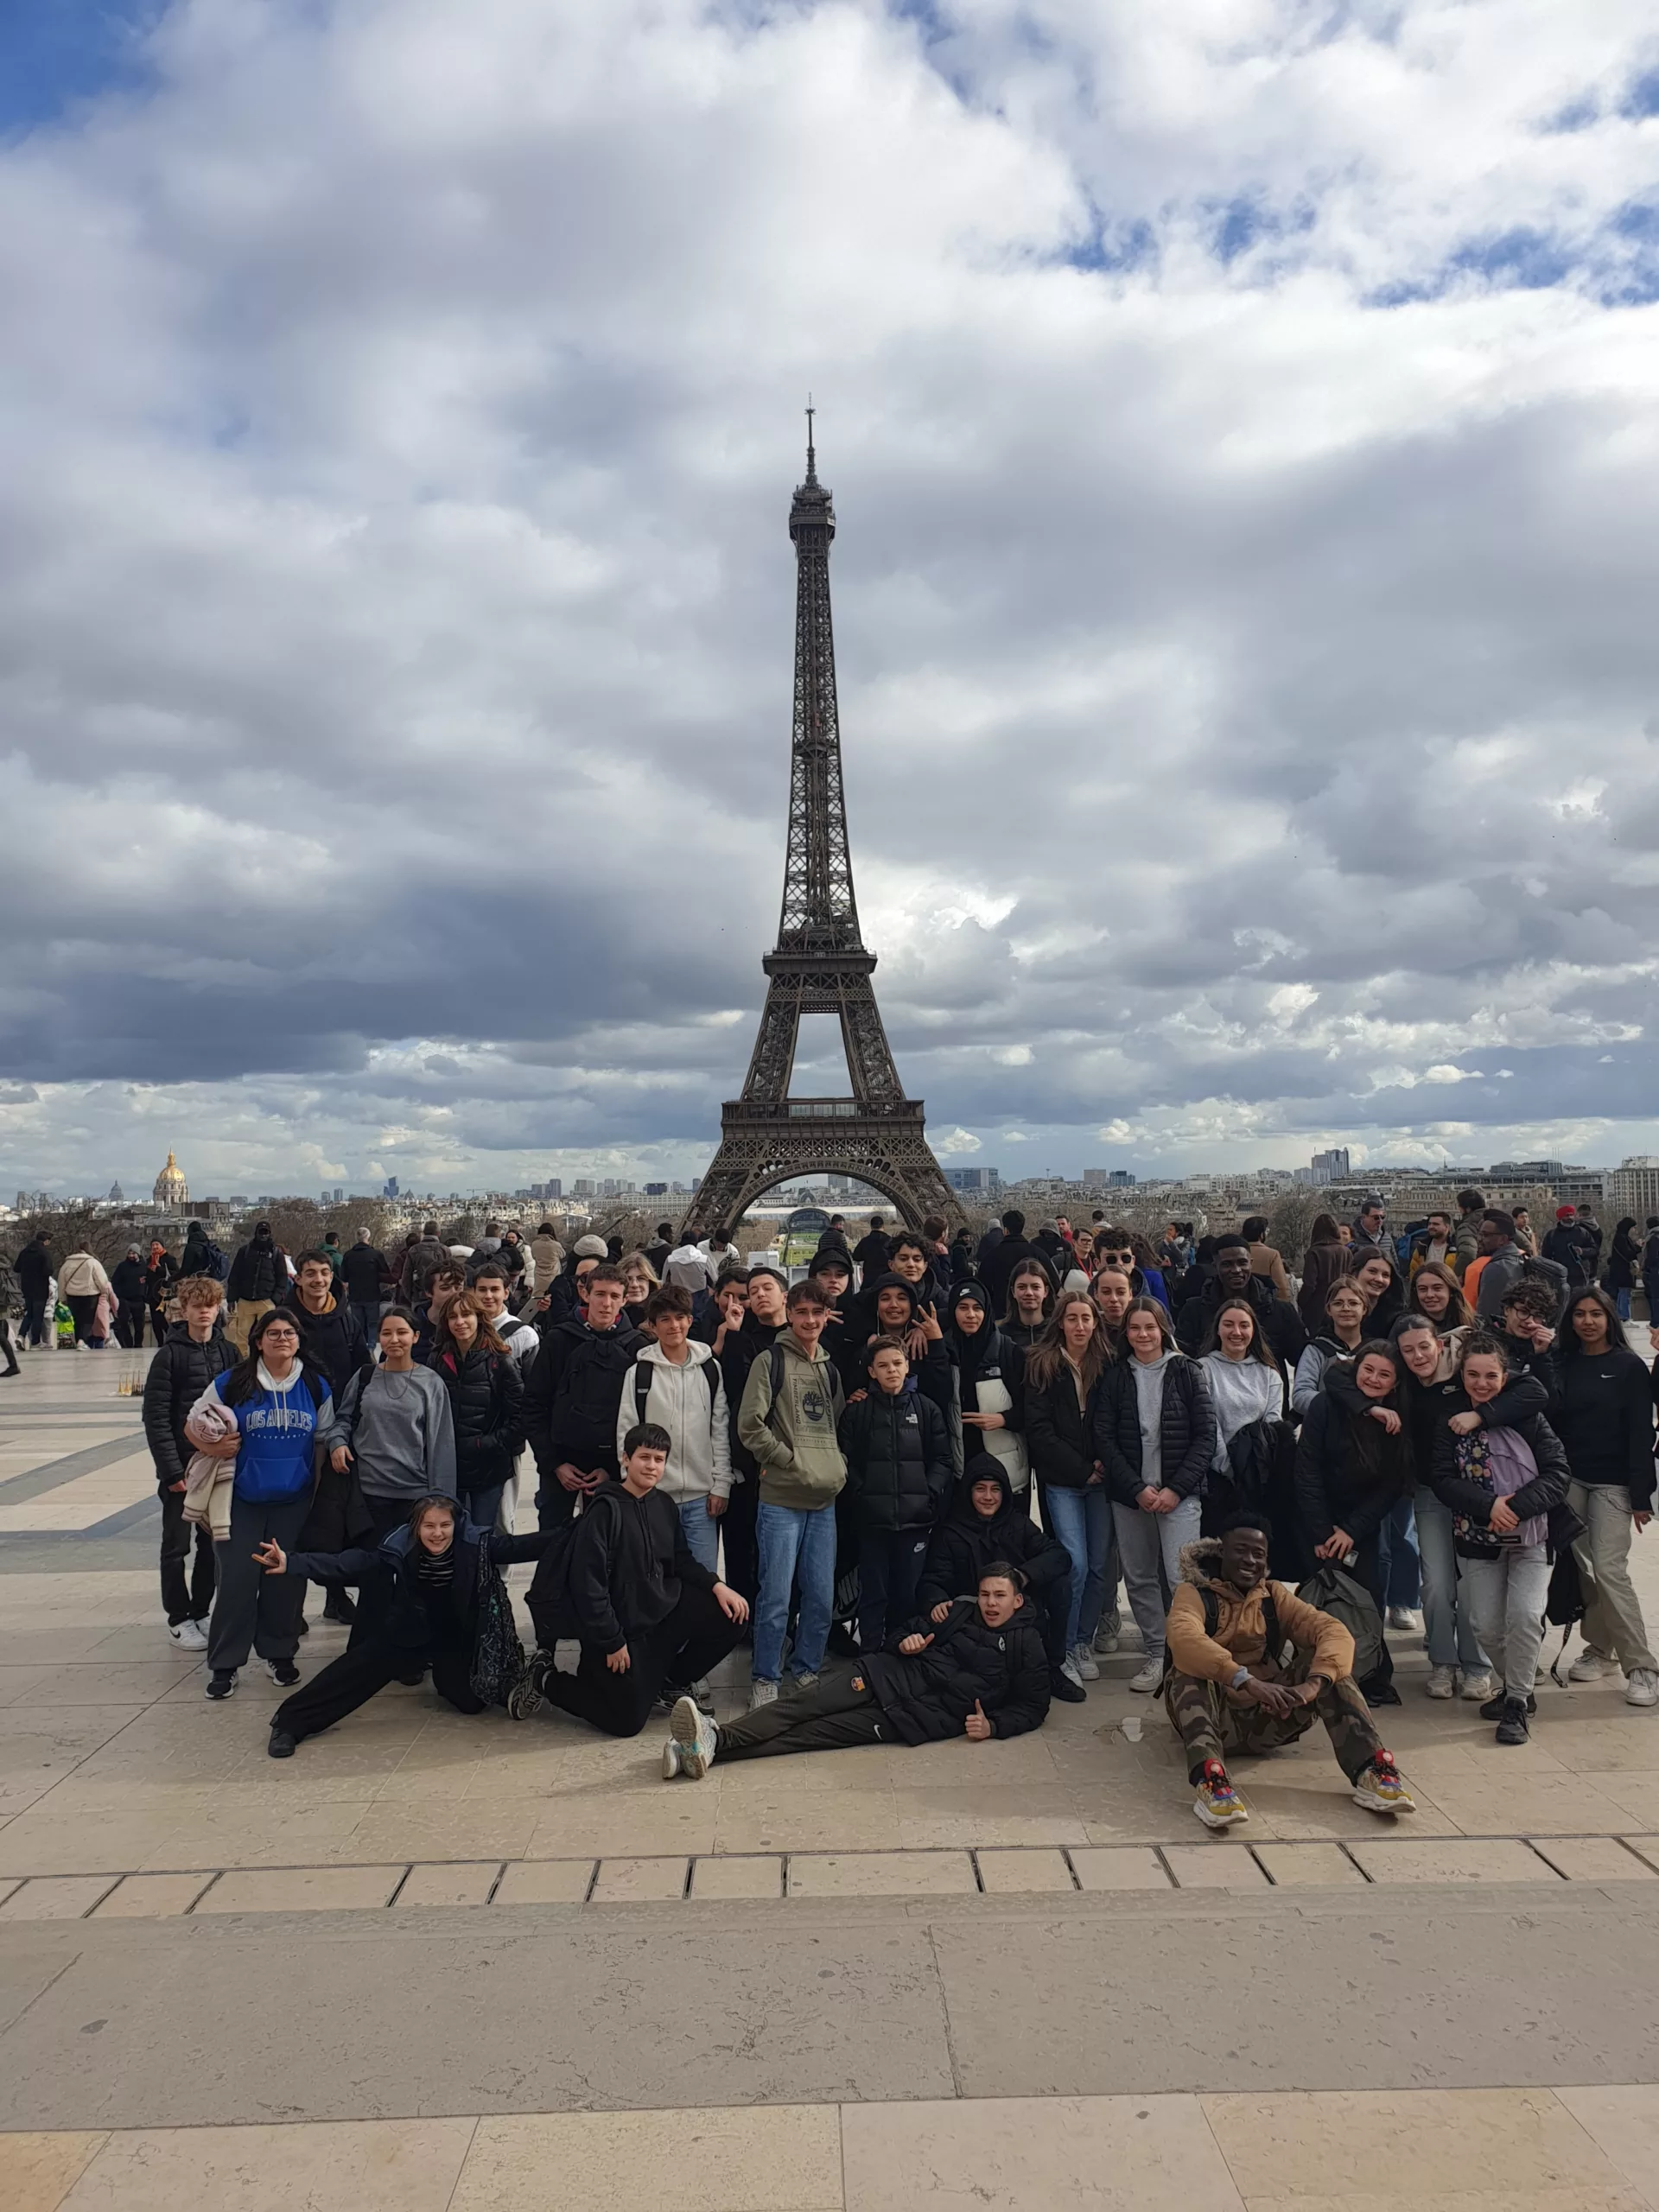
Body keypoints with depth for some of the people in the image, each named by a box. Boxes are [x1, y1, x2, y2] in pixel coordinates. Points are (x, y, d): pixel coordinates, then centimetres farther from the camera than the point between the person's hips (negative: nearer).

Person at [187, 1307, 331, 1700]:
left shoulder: (315, 1387, 5)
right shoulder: (231, 1384, -3)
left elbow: (324, 1439, 14)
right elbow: (193, 1422, 5)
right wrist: (210, 1447, -15)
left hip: (294, 1501, 2)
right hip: (242, 1500, -2)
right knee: (236, 1580, -3)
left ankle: (279, 1654, 23)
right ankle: (224, 1664, 10)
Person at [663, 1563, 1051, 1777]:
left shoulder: (1026, 1645, 9)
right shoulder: (963, 1611, 21)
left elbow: (1033, 1707, 8)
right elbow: (919, 1629, 29)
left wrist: (992, 1725, -10)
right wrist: (907, 1641, 5)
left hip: (928, 1715, -5)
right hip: (895, 1673, 5)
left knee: (819, 1732, -21)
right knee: (807, 1703, -22)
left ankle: (711, 1746, -36)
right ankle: (714, 1736, -36)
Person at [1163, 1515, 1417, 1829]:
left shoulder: (1274, 1596, 10)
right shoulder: (1194, 1592, -3)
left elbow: (1335, 1632, -7)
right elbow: (1183, 1638, -27)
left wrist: (1314, 1683, -29)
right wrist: (1247, 1682, -39)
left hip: (1268, 1718, 4)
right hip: (1213, 1718, -4)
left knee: (1325, 1658, -14)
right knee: (1191, 1667, -33)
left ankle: (1370, 1770, -29)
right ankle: (1210, 1779, -53)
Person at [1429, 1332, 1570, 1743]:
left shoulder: (1527, 1417, -4)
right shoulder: (1450, 1422, 0)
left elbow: (1558, 1474, -9)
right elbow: (1441, 1480, -7)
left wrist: (1516, 1507, -22)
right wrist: (1489, 1505, -21)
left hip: (1530, 1537, -2)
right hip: (1477, 1540, 2)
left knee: (1525, 1616, -18)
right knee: (1487, 1626, -1)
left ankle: (1516, 1702, -1)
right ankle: (1518, 1685, 26)